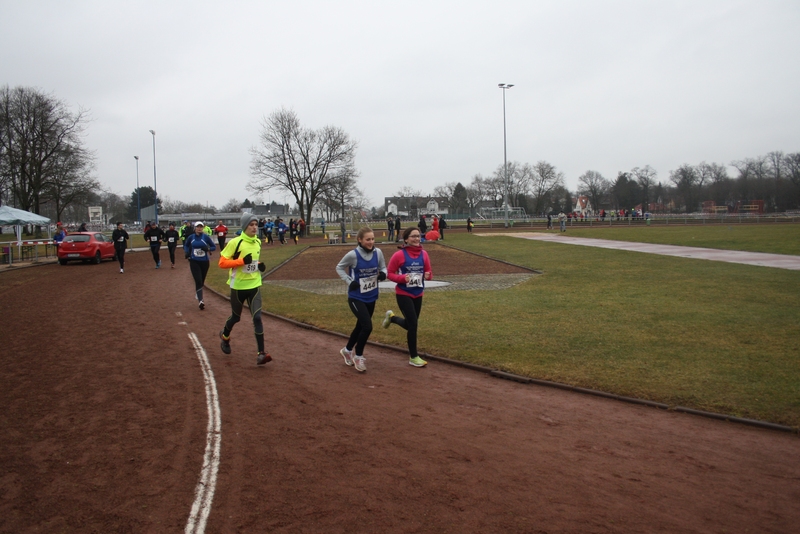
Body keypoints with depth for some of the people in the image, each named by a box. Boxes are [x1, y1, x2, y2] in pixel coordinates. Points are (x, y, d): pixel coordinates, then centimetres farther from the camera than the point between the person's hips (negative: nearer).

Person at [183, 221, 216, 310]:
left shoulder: (206, 237, -6)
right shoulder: (191, 237, -1)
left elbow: (214, 247, 0)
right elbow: (186, 245, 16)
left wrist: (207, 248, -20)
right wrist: (187, 252, -3)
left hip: (204, 262, 1)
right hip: (194, 262, -1)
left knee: (202, 281, 15)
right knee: (198, 281, -13)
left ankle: (198, 294, 41)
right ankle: (200, 301, -17)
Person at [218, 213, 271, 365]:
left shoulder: (258, 242, 4)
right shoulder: (235, 242, -14)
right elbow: (222, 262, -15)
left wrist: (260, 266, 1)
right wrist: (242, 261, -26)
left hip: (254, 286, 3)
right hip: (238, 286, -3)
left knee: (257, 317, -9)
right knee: (236, 317, 15)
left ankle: (261, 353, -8)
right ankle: (225, 336, 48)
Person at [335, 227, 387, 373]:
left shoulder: (378, 252, -8)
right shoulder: (353, 255, -18)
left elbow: (383, 268, 6)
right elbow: (339, 268, -3)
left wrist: (383, 274, -17)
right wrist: (349, 281, -16)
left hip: (371, 297, 5)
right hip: (356, 298, -5)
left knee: (360, 326, 18)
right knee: (367, 326, -16)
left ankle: (347, 350, 44)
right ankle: (358, 356, 8)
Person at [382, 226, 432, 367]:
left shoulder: (424, 254, -1)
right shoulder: (399, 255, -14)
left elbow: (428, 272, 8)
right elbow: (390, 274, -8)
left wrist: (428, 276, -16)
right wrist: (402, 278, -25)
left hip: (418, 294, 5)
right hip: (403, 294, -5)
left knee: (410, 324, 15)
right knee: (413, 324, -7)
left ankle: (391, 317, 46)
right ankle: (413, 357, 9)